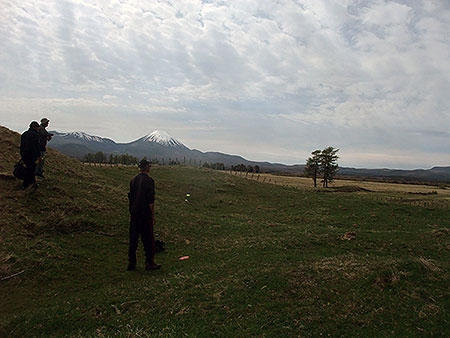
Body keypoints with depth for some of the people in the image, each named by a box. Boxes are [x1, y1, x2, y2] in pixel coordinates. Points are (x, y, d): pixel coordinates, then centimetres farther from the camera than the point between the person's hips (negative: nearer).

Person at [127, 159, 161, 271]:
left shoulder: (133, 180, 9)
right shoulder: (149, 180, -12)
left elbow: (130, 197, 14)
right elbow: (151, 200, -15)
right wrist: (153, 216, -10)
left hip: (134, 213, 6)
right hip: (145, 214, -6)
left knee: (133, 239, 12)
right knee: (148, 239, 3)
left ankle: (131, 263, 17)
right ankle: (150, 263, 9)